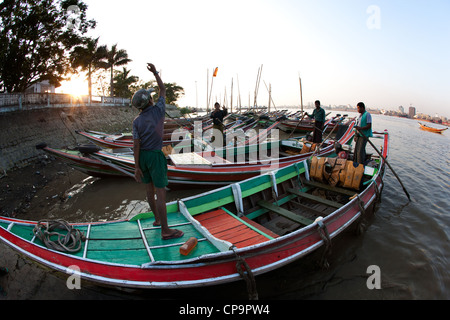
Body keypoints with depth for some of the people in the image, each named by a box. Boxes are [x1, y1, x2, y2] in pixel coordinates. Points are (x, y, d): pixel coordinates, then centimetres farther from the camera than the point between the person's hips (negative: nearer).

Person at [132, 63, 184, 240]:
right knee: (160, 193, -5)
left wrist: (136, 167, -6)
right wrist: (155, 72, 17)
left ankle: (157, 218, 34)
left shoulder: (136, 121, -3)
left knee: (150, 189, 17)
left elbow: (136, 145, -9)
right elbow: (163, 90, 8)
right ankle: (165, 230, -3)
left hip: (142, 156, 5)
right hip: (155, 156, -5)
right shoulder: (158, 110, -9)